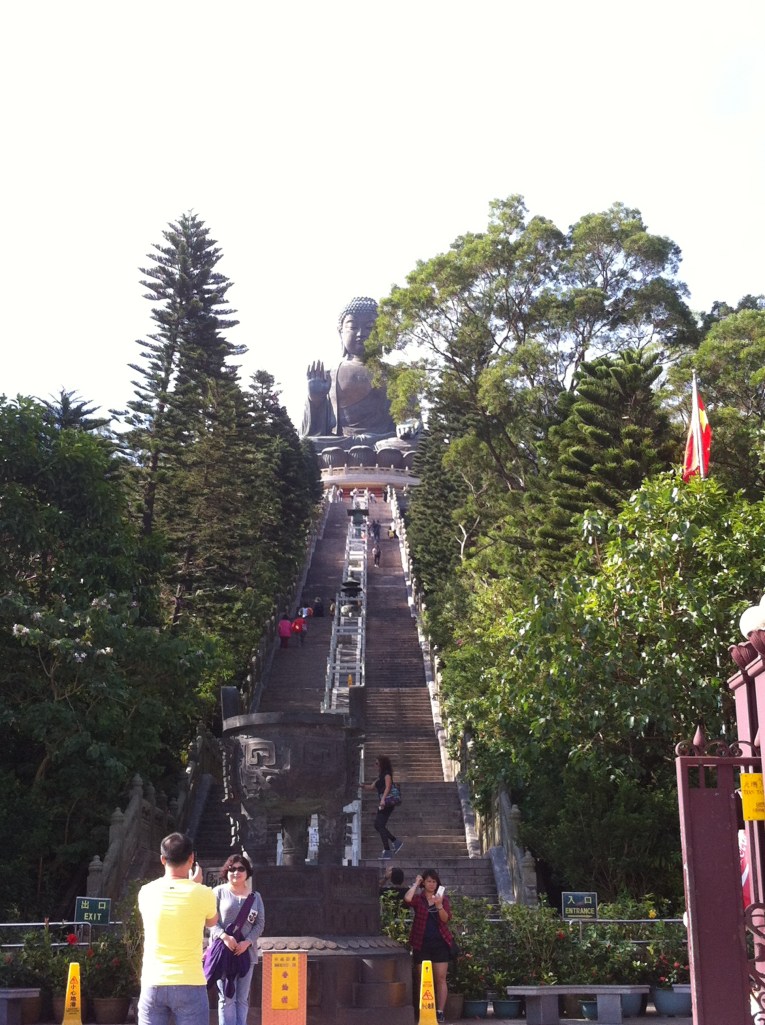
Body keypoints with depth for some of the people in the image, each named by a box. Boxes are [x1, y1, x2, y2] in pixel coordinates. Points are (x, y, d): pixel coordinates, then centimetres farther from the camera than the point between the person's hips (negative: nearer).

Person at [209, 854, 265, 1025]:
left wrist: (247, 942, -10)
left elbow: (260, 923, 6)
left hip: (247, 952, 3)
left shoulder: (255, 896, 10)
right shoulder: (219, 892, 0)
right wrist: (224, 936, -21)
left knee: (242, 998, 8)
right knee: (227, 997, -3)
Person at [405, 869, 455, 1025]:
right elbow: (407, 899, -22)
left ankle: (440, 1012, 1)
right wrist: (416, 883, -9)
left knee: (440, 978, -1)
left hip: (440, 943, 1)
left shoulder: (443, 898, 7)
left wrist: (439, 905, -22)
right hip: (422, 943, -1)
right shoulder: (418, 898, 1)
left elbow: (446, 919, -5)